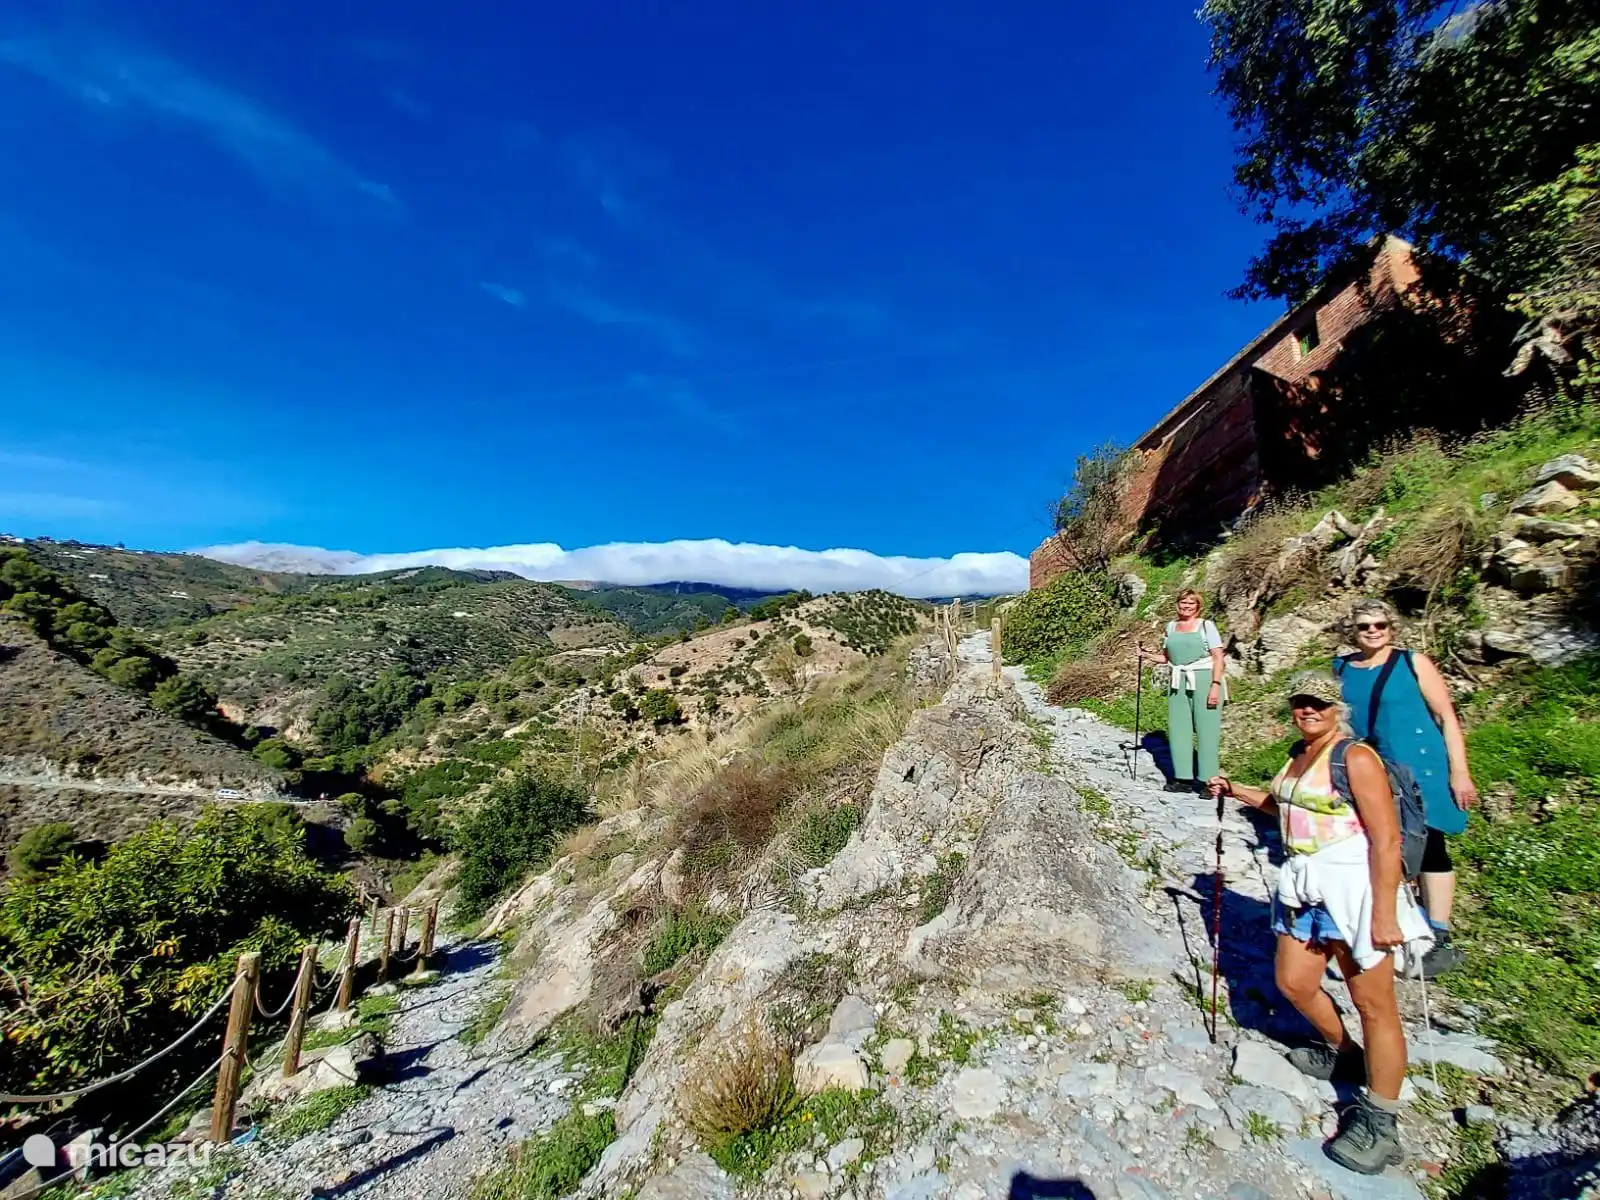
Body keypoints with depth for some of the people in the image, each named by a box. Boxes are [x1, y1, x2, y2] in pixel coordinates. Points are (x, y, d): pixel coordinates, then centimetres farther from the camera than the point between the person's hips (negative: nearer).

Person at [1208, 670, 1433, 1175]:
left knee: (1373, 1003, 3)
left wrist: (1384, 914, -21)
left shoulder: (1356, 757, -15)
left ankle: (1378, 1125, 18)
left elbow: (1386, 839, -18)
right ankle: (1342, 1054, 44)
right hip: (1306, 886, 9)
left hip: (1354, 889, -8)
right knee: (1293, 983, 17)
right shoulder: (1299, 753, 10)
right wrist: (1238, 791, 16)